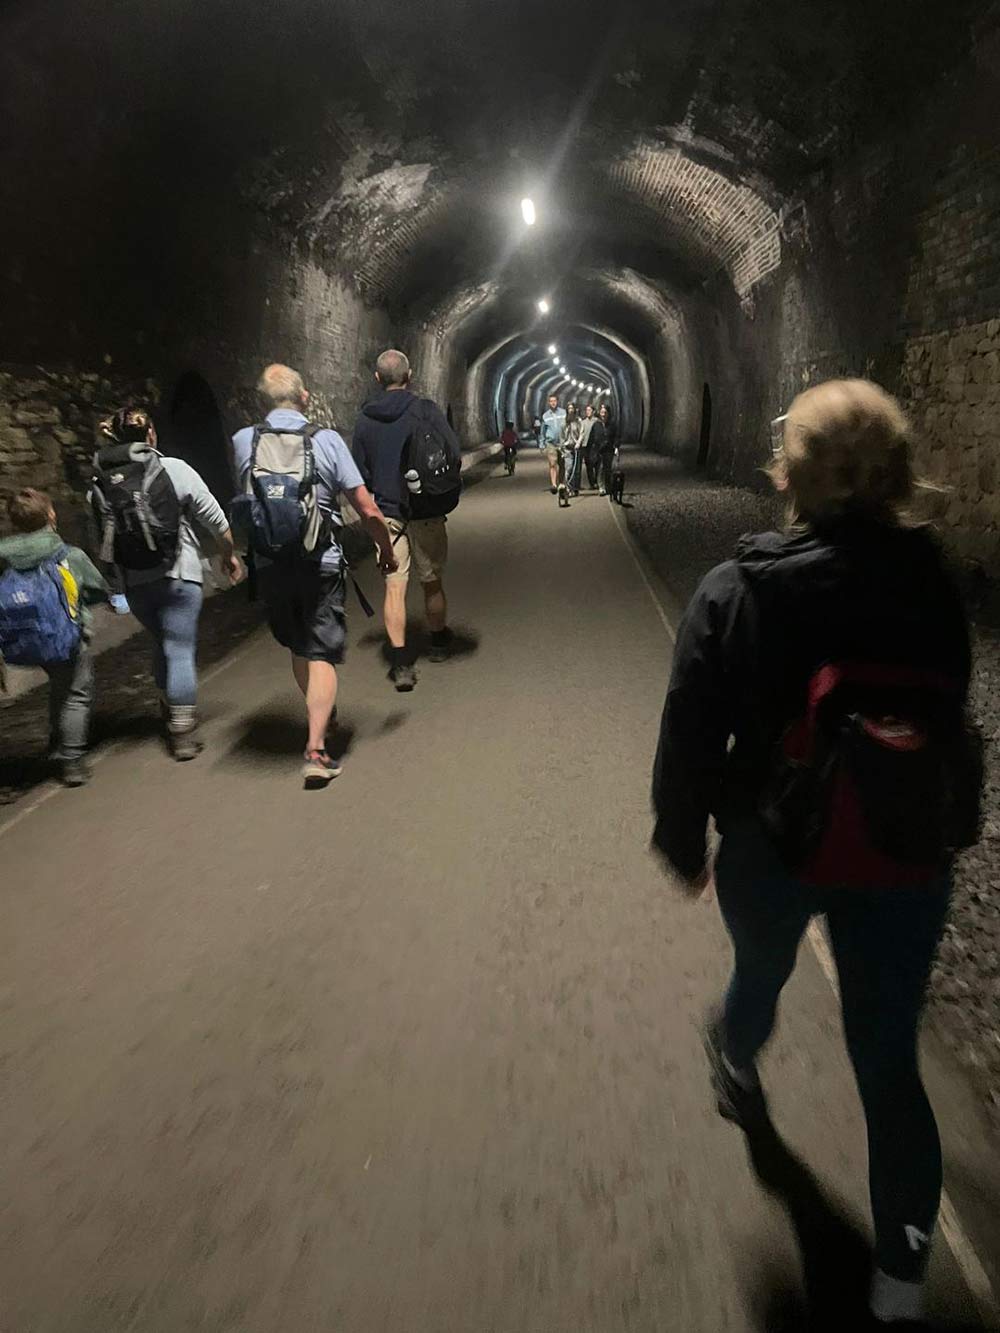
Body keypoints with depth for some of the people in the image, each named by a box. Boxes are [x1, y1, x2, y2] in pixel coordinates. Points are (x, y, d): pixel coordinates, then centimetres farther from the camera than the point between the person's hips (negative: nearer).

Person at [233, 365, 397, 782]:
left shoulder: (243, 442, -3)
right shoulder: (327, 441, -9)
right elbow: (368, 511, -8)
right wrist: (386, 550, 5)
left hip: (269, 566, 3)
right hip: (320, 565, -3)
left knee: (297, 647, 22)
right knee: (321, 655, 4)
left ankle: (320, 713, 41)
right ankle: (316, 749, -2)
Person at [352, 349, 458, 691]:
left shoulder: (364, 420, 1)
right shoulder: (425, 410, -6)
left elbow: (360, 472, 5)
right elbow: (454, 453, -8)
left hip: (387, 513, 1)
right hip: (426, 512, -1)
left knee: (394, 587, 0)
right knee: (432, 582, 15)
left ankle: (401, 663, -8)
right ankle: (439, 644, 34)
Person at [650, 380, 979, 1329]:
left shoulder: (742, 589, -15)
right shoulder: (935, 584, -4)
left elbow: (691, 734, -13)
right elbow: (947, 717, 7)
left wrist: (680, 840, 2)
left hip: (777, 846, -1)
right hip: (910, 856, 2)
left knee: (760, 971, 30)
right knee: (891, 1062, 13)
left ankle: (738, 1068, 61)